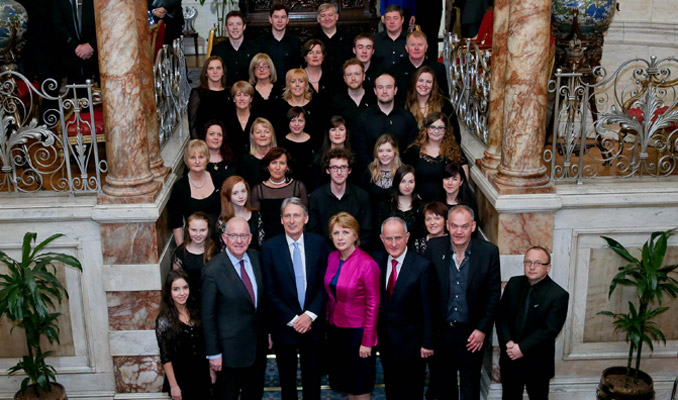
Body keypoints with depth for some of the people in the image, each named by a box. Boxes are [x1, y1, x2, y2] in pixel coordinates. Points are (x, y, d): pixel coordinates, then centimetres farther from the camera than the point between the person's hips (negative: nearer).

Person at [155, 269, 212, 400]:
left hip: (202, 376, 4)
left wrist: (211, 370, 8)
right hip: (181, 379, -4)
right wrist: (173, 385, -11)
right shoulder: (164, 320, -14)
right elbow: (165, 357, -12)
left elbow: (205, 345, 7)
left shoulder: (196, 312, -1)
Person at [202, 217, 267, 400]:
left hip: (258, 343, 5)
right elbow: (208, 315, -13)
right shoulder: (213, 271, -19)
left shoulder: (257, 258, -2)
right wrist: (213, 353, -10)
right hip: (230, 347, -5)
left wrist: (268, 331, 11)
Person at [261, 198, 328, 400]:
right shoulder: (270, 247, -7)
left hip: (313, 323, 1)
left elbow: (324, 284, -2)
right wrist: (292, 319, -12)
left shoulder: (318, 243, -3)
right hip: (284, 326, -1)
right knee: (287, 378, 15)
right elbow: (270, 291, -7)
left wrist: (310, 315, -12)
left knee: (313, 377, 13)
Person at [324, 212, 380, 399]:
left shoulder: (367, 264, -18)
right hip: (335, 327, 6)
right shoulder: (332, 257, 0)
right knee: (346, 381, 18)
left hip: (357, 330, -6)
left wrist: (367, 341, -15)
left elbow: (373, 305, -15)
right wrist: (328, 322, 8)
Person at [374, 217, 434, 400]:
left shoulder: (422, 266, -16)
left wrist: (427, 343, -11)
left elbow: (427, 308, -13)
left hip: (411, 341, -4)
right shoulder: (377, 261, -1)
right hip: (385, 339, 4)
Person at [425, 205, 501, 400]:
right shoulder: (434, 247, -8)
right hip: (440, 330, 1)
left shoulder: (489, 251, -10)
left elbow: (493, 294, -4)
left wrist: (482, 329, -7)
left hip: (472, 333, -1)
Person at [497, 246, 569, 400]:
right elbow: (501, 316, 1)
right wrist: (507, 342, -14)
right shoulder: (514, 284, 2)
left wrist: (522, 348, -21)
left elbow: (549, 330, -18)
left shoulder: (559, 295, -13)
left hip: (538, 364, -3)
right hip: (510, 358, 4)